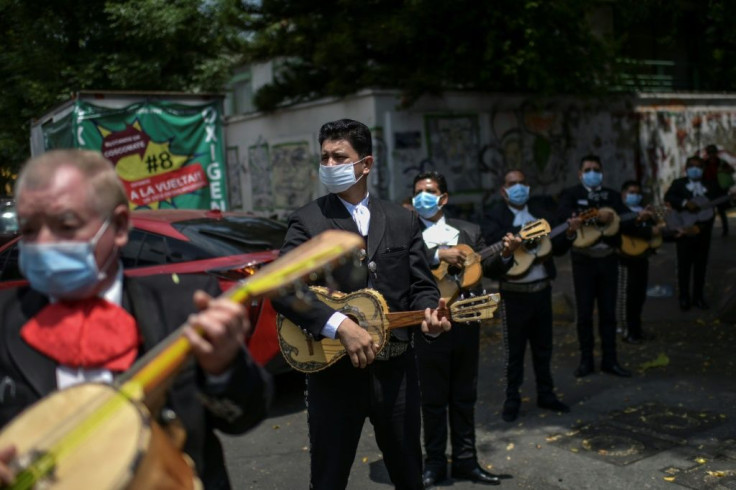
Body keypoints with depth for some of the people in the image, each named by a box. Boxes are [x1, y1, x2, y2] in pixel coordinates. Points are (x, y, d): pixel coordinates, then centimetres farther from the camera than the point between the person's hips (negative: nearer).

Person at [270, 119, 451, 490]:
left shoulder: (404, 220, 8)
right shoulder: (307, 221, -2)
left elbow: (422, 287, 7)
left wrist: (430, 315, -16)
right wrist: (340, 325, -26)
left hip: (395, 370, 3)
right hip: (333, 370, -2)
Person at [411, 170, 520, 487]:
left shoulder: (469, 231, 9)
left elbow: (489, 270, 8)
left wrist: (505, 255, -12)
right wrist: (438, 254, -27)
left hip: (466, 321, 3)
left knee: (464, 396, 13)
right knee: (433, 398, 7)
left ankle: (465, 460, 25)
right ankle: (435, 463, 21)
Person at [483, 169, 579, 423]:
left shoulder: (542, 213, 10)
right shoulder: (495, 216, -4)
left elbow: (558, 248, 7)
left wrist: (569, 233, -12)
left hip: (542, 289, 5)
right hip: (514, 293, -4)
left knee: (543, 346, 15)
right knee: (514, 350, 5)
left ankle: (546, 394, 28)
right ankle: (512, 400, 16)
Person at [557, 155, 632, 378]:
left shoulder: (612, 195, 11)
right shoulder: (572, 193, 1)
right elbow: (563, 214, -21)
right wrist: (595, 215, -34)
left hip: (608, 258, 3)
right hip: (584, 259, -3)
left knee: (608, 311, 8)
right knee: (584, 312, 4)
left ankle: (610, 360, 16)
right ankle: (586, 360, 15)